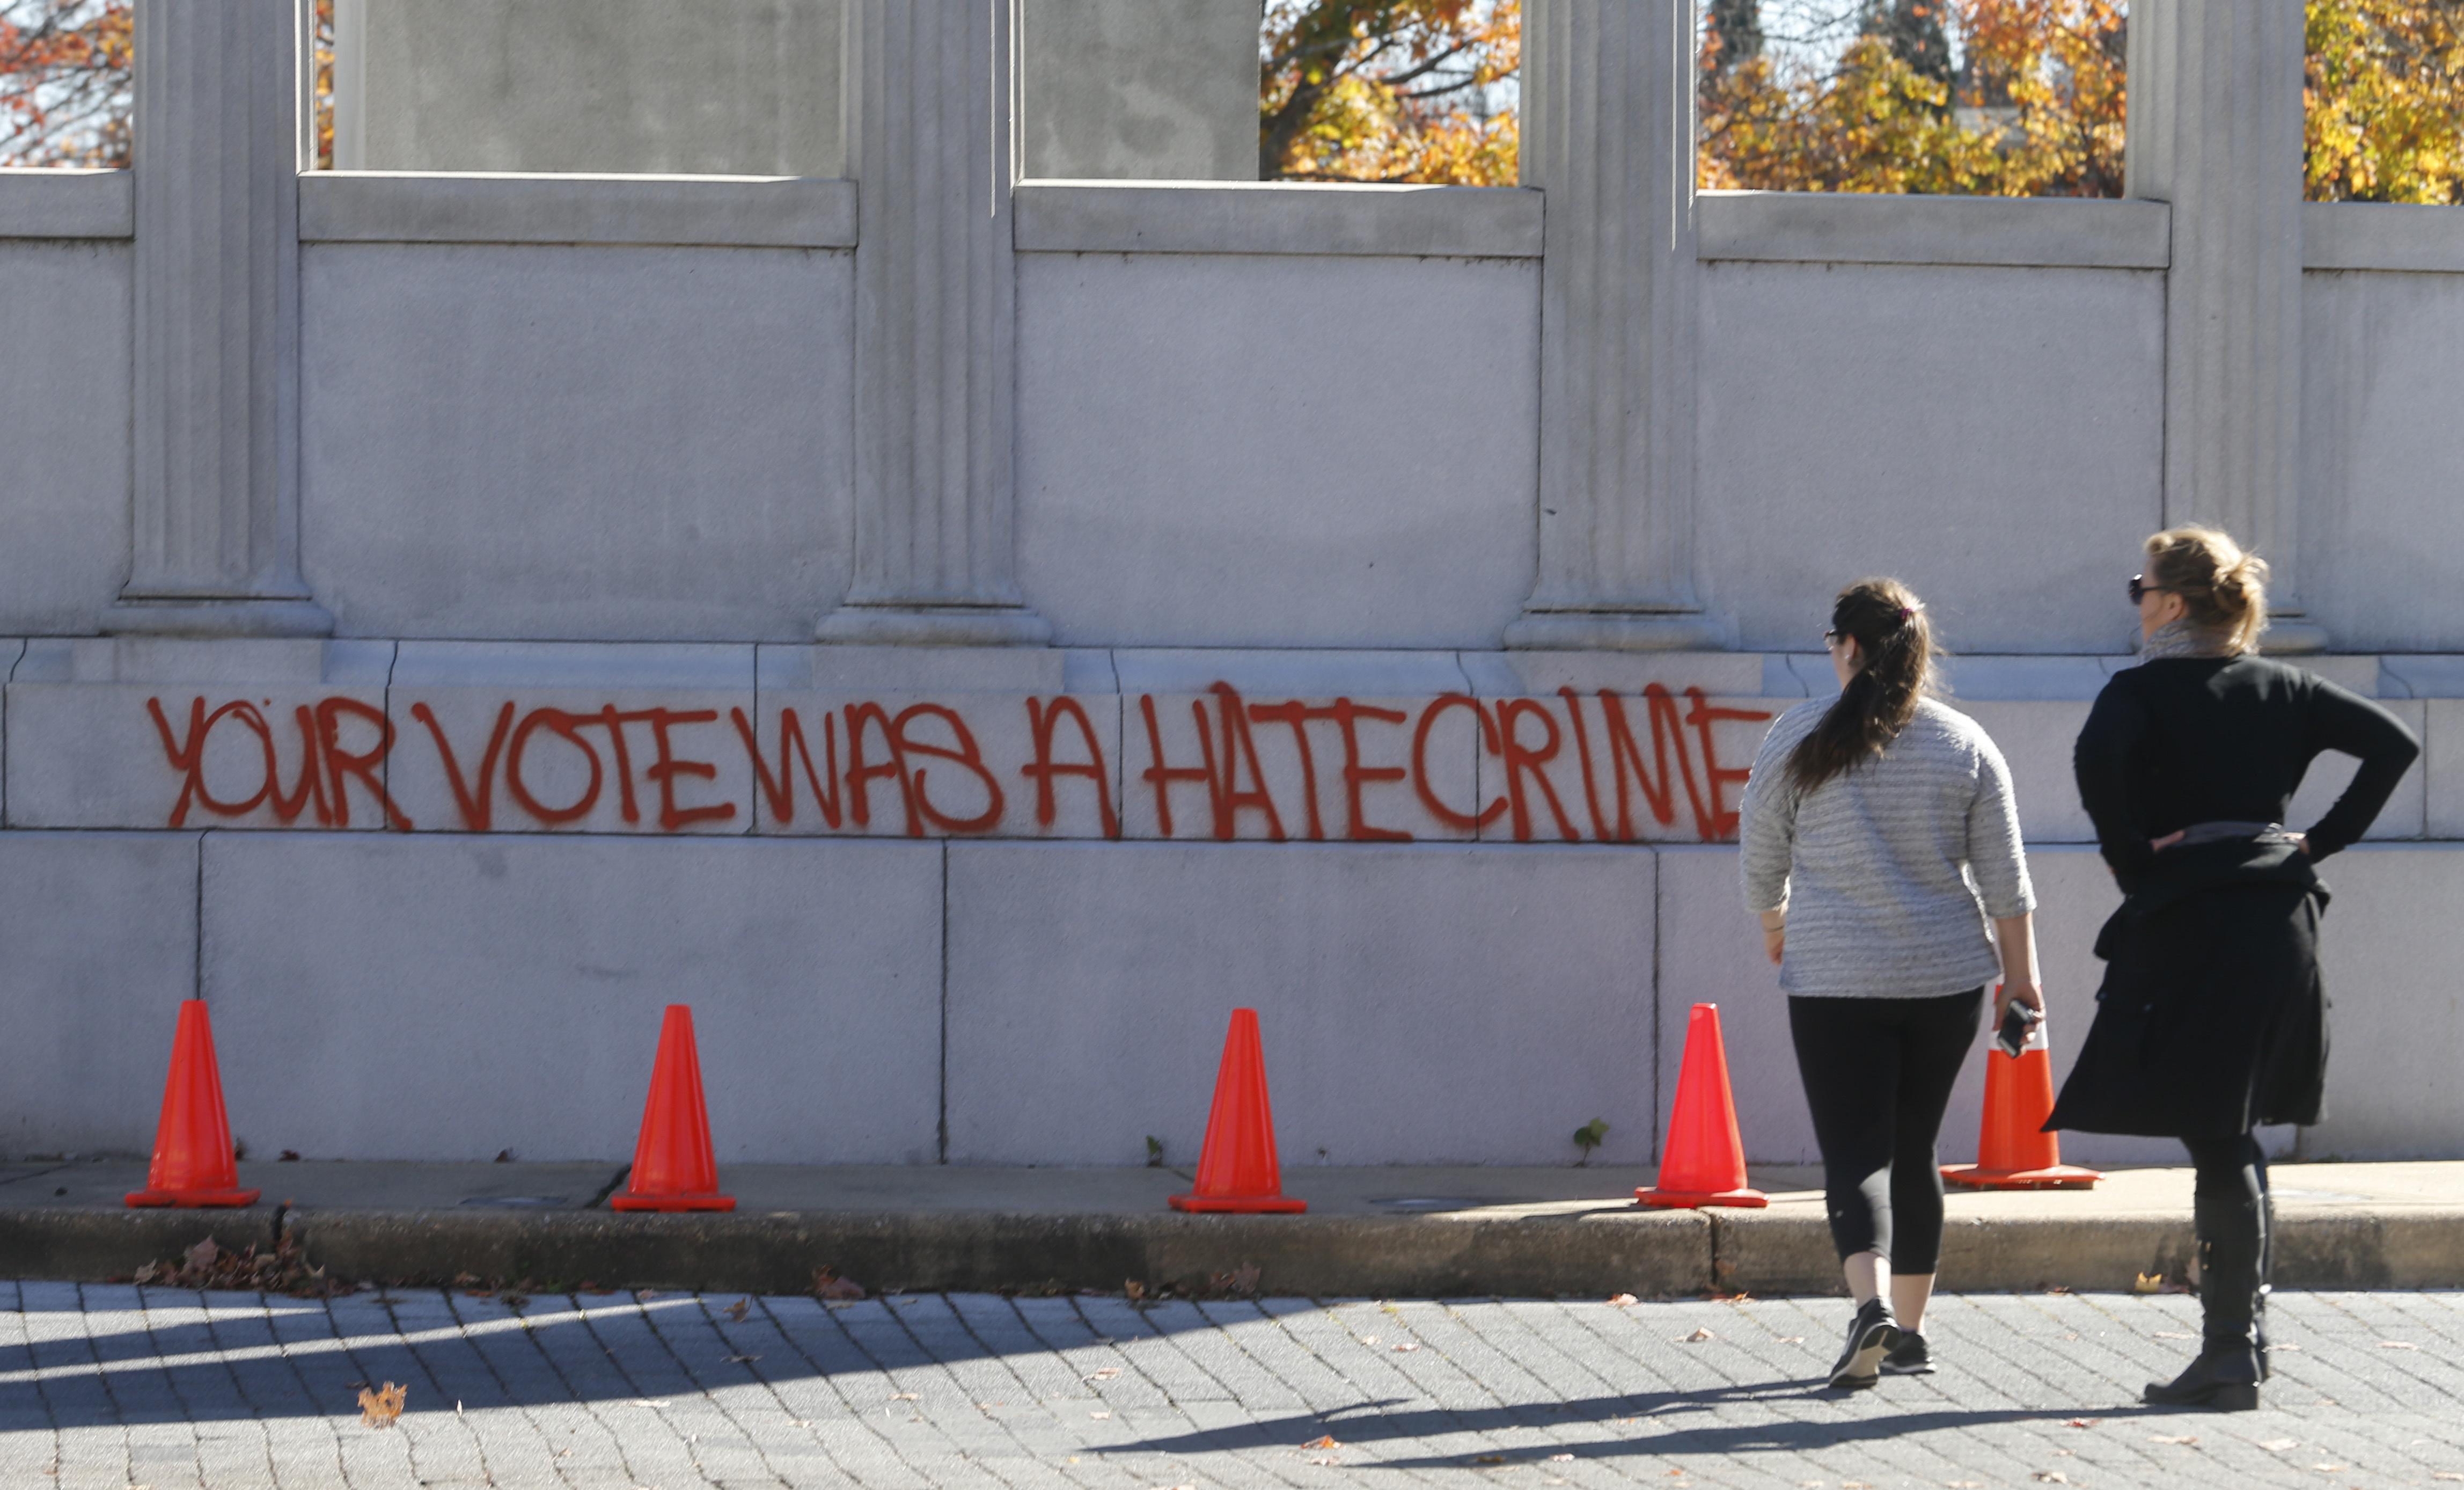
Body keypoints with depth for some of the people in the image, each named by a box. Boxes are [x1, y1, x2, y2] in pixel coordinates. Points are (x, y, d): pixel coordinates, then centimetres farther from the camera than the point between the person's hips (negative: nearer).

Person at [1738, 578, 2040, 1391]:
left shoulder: (1799, 738, -4)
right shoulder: (1963, 743, 2)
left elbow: (1760, 854, 5)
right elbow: (2004, 874, 2)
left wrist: (1774, 923, 24)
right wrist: (2020, 973, 9)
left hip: (1836, 979, -3)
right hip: (1946, 975, 3)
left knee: (1855, 1151, -5)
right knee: (1913, 1150, 15)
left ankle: (1873, 1304, -28)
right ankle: (1910, 1330, 20)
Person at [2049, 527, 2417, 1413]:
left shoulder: (2145, 691, -6)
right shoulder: (2283, 691, 10)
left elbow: (2096, 763, -25)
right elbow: (2394, 744, 7)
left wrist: (2132, 860, -12)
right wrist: (2322, 841, 8)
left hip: (2188, 924, -6)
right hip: (2282, 917, 6)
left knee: (2217, 1145, -5)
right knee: (2232, 1138, 16)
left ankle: (2231, 1354, -6)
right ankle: (2238, 1333, 19)